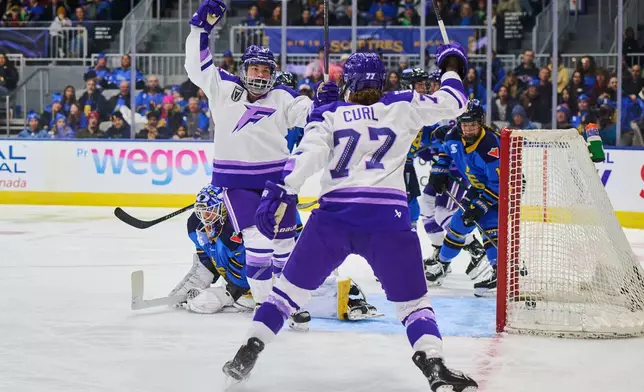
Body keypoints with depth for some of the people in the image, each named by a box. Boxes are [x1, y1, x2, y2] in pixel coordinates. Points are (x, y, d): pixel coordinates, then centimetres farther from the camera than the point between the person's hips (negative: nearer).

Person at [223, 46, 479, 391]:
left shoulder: (328, 114, 12)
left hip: (334, 216, 1)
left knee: (293, 285, 14)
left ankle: (248, 353, 10)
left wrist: (281, 192, -13)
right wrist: (452, 67, 34)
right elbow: (451, 103, 17)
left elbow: (308, 154, -4)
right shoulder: (402, 107, 12)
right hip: (389, 220, -1)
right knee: (411, 299, 6)